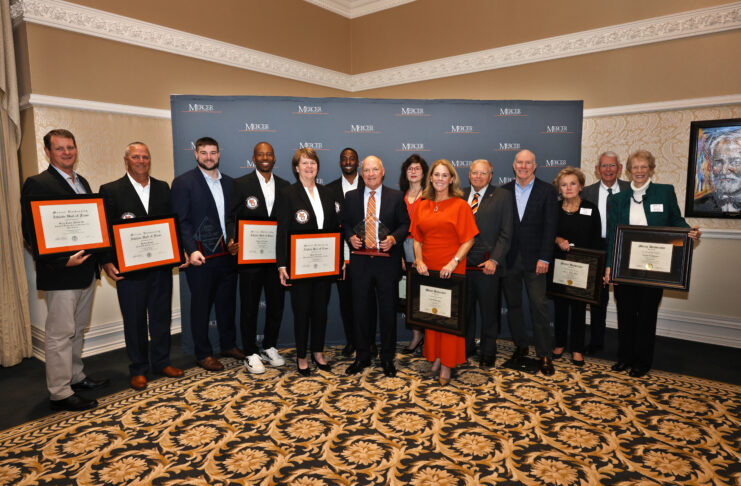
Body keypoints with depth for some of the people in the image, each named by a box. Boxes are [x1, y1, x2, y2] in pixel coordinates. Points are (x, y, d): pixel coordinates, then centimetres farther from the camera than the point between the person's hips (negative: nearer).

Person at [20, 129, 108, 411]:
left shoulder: (82, 183, 15)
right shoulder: (37, 184, -10)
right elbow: (32, 234, -15)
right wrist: (62, 261, -23)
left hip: (86, 269, 8)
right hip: (61, 272, -8)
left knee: (77, 329, 18)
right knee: (59, 334, 0)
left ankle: (76, 377, 32)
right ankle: (60, 394, 11)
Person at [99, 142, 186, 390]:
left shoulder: (163, 188, 10)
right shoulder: (110, 190, -1)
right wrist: (107, 262, -14)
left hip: (161, 265, 3)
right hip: (129, 268, -3)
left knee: (162, 315, 12)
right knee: (134, 320, 8)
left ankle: (162, 361, 28)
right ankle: (138, 369, 22)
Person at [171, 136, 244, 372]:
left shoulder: (229, 182, 12)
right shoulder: (183, 182, -5)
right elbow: (181, 221, -10)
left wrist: (237, 242, 4)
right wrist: (191, 250, -20)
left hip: (228, 254, 5)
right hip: (201, 256, -5)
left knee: (227, 302, 15)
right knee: (201, 305, 7)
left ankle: (228, 345, 32)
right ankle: (203, 354, 21)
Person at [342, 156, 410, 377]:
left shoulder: (396, 196, 3)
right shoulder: (351, 197, 8)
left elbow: (405, 224, 3)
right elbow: (345, 224, 12)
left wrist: (394, 238, -15)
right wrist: (350, 237, -8)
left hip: (387, 261, -1)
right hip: (360, 261, 2)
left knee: (388, 311, 7)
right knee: (361, 310, 9)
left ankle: (387, 358, 22)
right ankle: (362, 356, 25)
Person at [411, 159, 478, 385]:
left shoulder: (460, 206, -2)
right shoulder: (421, 206, 10)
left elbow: (469, 239, -6)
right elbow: (417, 238, 12)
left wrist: (454, 262, -16)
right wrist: (419, 260, -4)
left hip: (451, 269, -3)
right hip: (427, 268, 4)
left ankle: (447, 364, 12)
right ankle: (435, 357, 24)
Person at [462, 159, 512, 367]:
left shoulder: (502, 196, 1)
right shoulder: (460, 196, 10)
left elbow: (505, 233, -4)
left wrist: (494, 260, -12)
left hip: (487, 265, -3)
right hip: (462, 263, 3)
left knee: (489, 311, 8)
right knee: (464, 309, 12)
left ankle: (488, 352, 25)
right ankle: (467, 346, 30)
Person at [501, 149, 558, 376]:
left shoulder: (547, 191, 1)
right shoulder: (504, 191, 7)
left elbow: (550, 227, -4)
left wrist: (544, 258, -10)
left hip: (534, 259, -2)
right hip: (509, 259, 3)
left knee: (539, 306, -2)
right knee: (513, 304, 11)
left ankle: (544, 355, 10)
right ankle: (520, 346, 26)